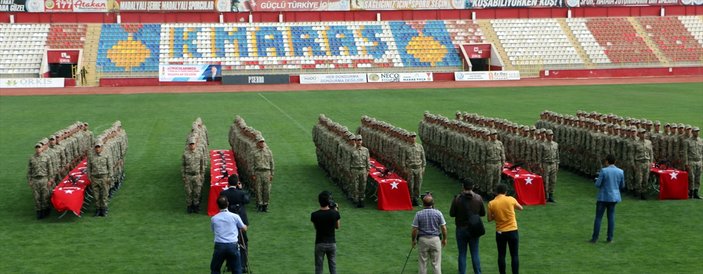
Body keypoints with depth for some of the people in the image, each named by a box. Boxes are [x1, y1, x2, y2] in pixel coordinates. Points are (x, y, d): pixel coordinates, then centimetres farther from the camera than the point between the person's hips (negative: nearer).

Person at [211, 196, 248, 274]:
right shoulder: (235, 216, 2)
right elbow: (244, 229, 15)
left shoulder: (213, 219, 5)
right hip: (232, 245, -1)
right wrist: (245, 226, 39)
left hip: (219, 246, 1)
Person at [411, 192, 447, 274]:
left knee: (422, 263, 9)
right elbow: (443, 228, -3)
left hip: (422, 240, 0)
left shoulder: (418, 214, -8)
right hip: (435, 239, 0)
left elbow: (415, 230, -7)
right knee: (436, 263, 5)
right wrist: (444, 239, 12)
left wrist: (414, 240, 9)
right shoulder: (438, 213, -6)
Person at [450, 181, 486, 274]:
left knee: (462, 254, 7)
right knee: (475, 254, 10)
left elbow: (452, 213, -8)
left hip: (461, 229, -1)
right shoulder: (478, 198, -6)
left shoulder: (457, 199, -13)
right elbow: (483, 213, 2)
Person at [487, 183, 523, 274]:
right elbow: (521, 208, 11)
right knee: (514, 255, 6)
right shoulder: (510, 199, -7)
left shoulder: (491, 203, -6)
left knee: (501, 255, 11)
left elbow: (489, 219, 0)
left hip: (500, 232, 1)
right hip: (512, 231, -1)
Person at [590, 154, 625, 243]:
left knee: (598, 217, 2)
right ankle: (610, 238, 10)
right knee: (611, 217, 10)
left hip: (603, 197, -4)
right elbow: (622, 186, 8)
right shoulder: (620, 172, -1)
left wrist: (597, 181, 9)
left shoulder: (603, 171, -14)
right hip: (614, 197, 4)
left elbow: (597, 184, -13)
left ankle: (595, 238, 2)